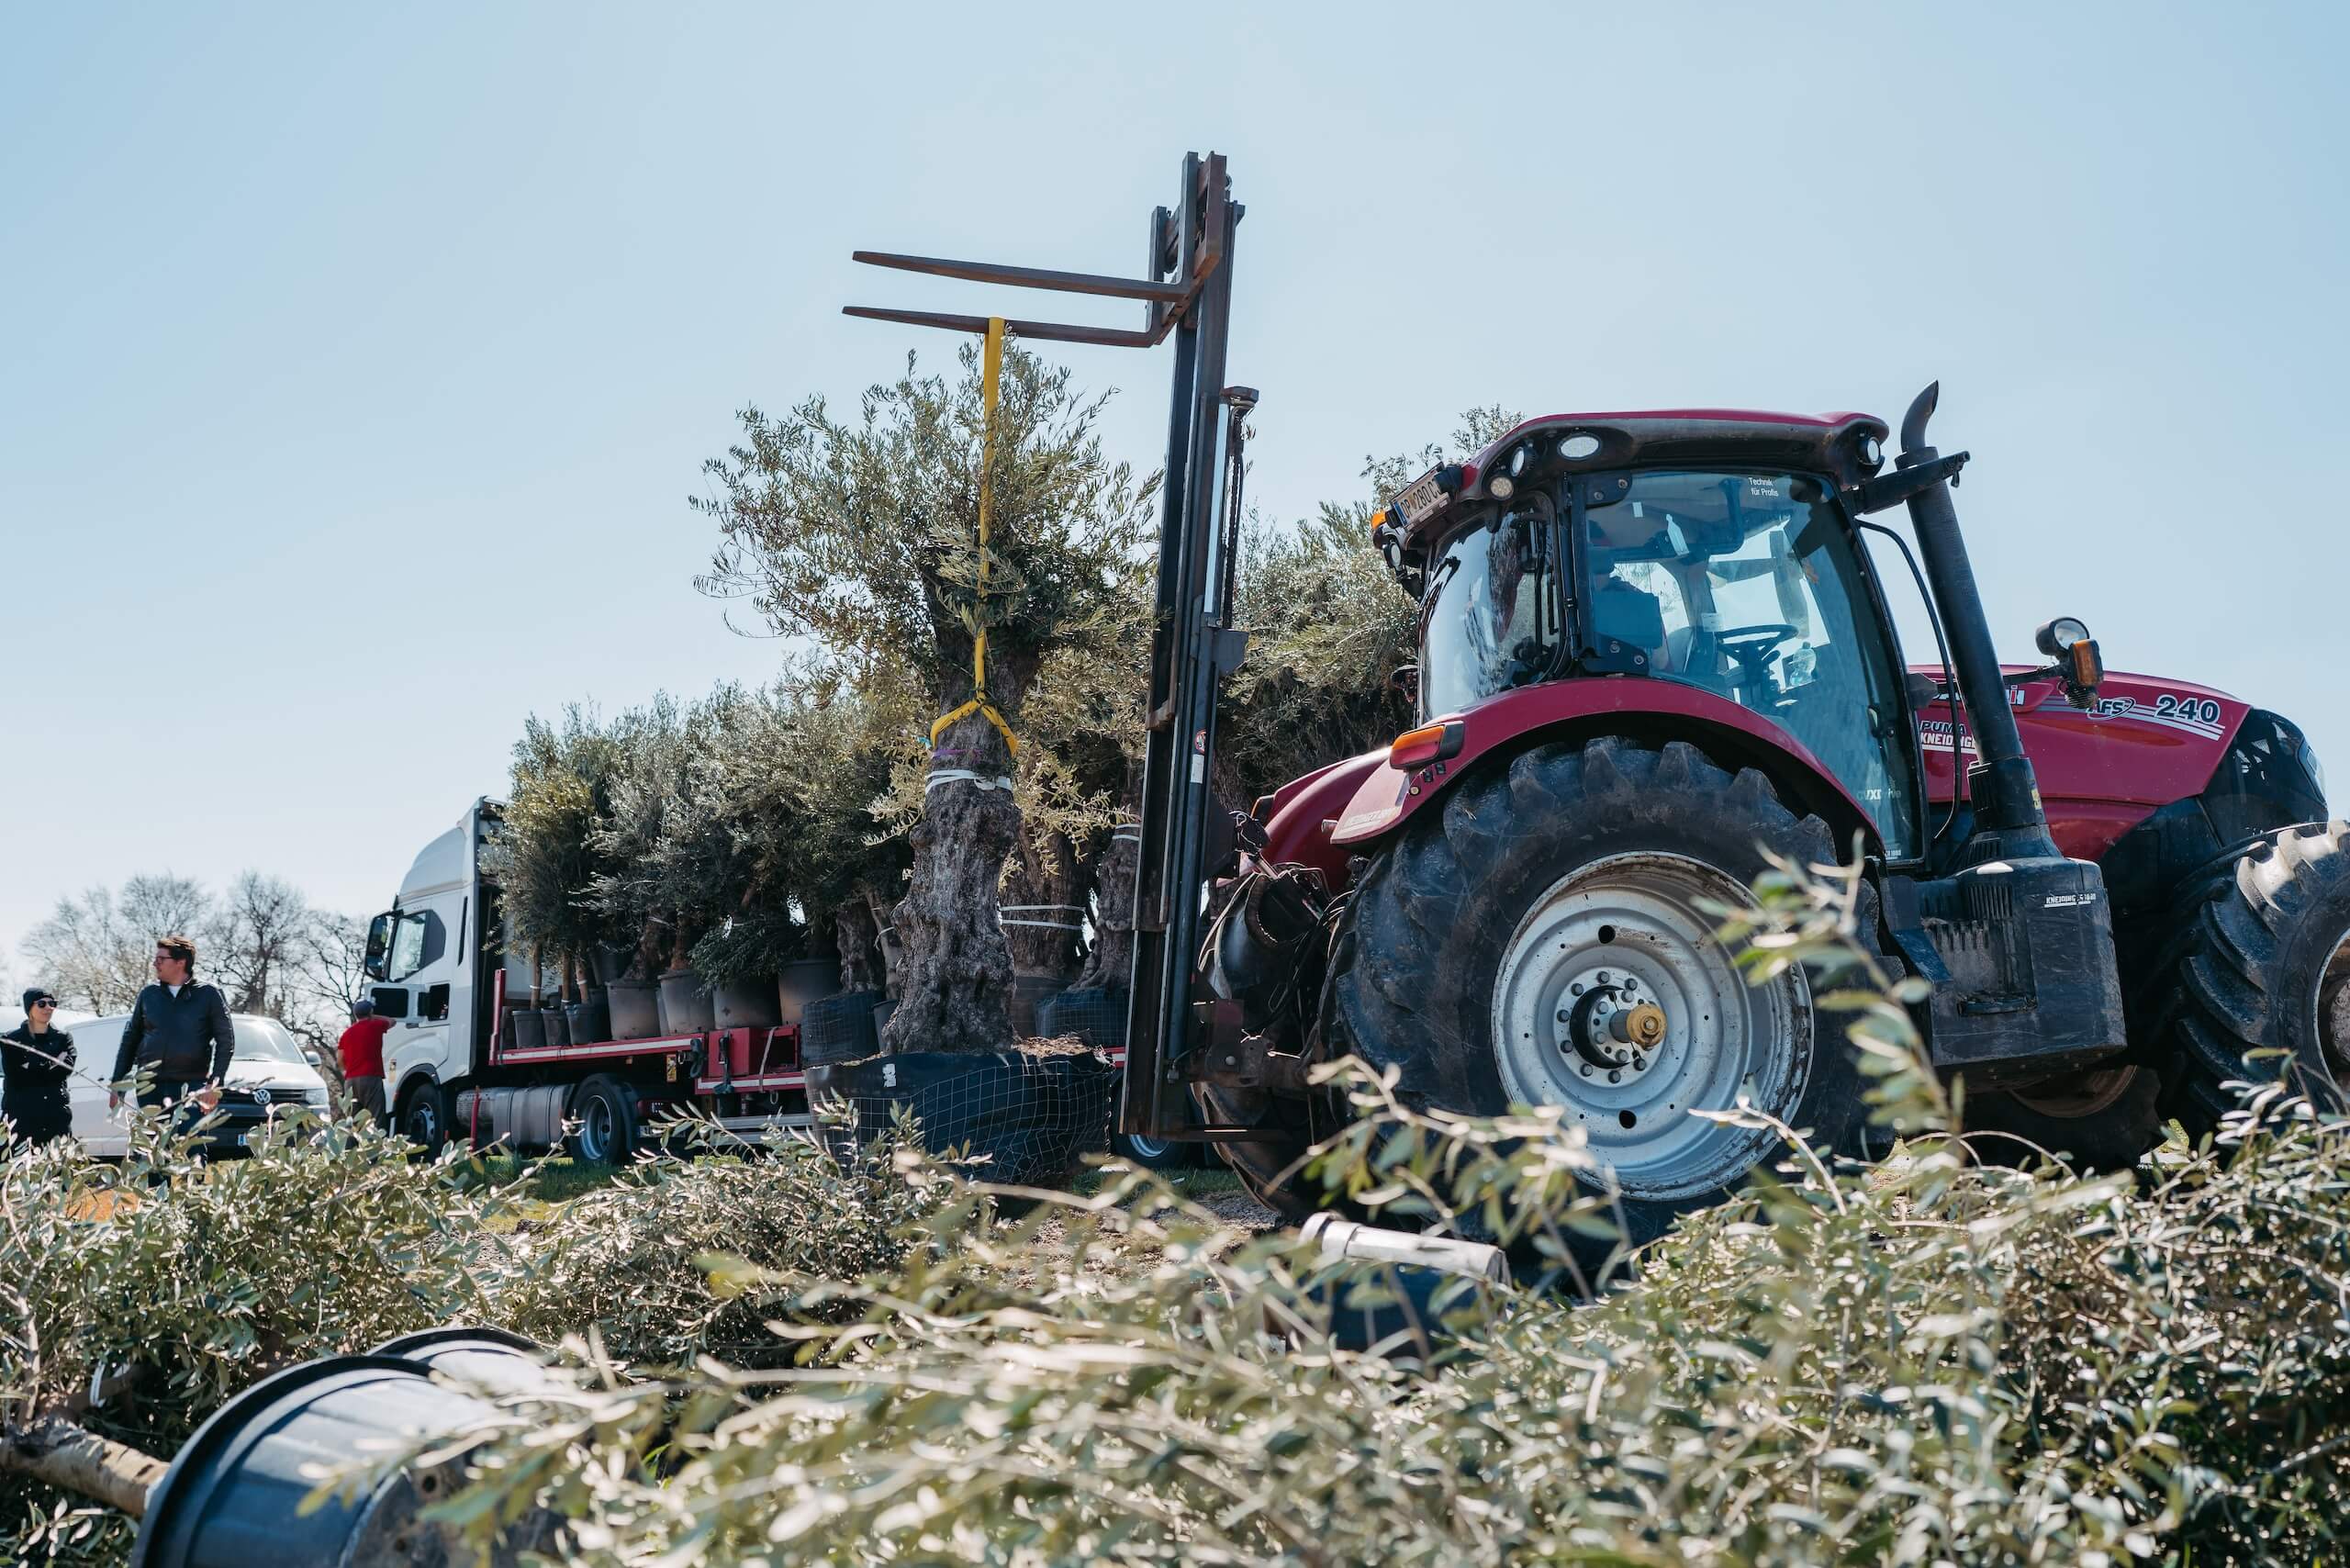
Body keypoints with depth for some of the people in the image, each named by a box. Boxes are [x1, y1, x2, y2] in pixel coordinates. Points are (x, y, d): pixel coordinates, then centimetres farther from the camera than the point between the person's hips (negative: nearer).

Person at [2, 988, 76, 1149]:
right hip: (21, 1116, -2)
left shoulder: (63, 1038, 14)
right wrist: (52, 1065, -4)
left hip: (56, 1116, 2)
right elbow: (14, 1078, -4)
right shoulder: (11, 1040, 8)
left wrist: (32, 1070, -8)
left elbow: (67, 1068, -2)